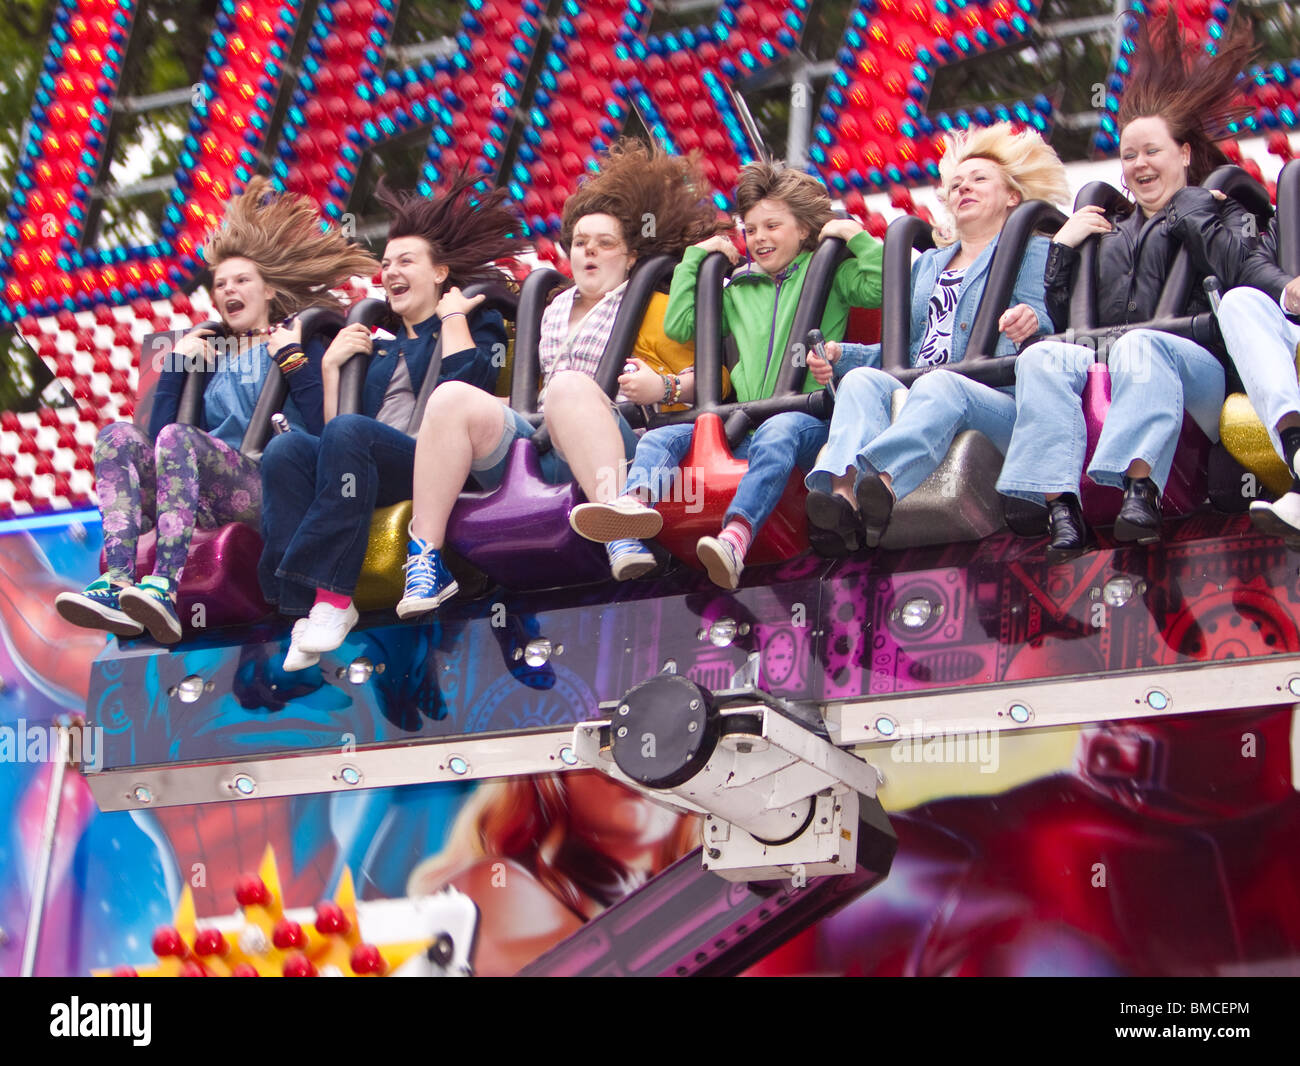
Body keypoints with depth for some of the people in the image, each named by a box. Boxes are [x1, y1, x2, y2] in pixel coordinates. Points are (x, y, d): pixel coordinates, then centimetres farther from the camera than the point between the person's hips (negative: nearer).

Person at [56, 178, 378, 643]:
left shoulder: (296, 341, 16)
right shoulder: (210, 352, 30)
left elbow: (324, 430, -1)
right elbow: (157, 431, 18)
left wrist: (294, 357, -1)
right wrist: (176, 365, 14)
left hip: (273, 493, -5)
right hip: (210, 504, 5)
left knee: (178, 438, -31)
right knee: (119, 435, -18)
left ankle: (164, 586, -51)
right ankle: (118, 581, -40)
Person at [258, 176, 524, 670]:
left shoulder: (477, 324, 22)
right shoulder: (379, 348, 36)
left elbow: (465, 388, -3)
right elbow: (331, 425, 26)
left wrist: (452, 317, 8)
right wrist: (330, 365, 18)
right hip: (369, 470, 5)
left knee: (348, 432, -36)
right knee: (287, 447, -28)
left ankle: (331, 595, -43)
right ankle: (311, 604, -42)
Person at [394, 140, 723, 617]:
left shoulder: (652, 309, 17)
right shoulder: (555, 310, 33)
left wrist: (663, 387, -13)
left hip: (605, 449, -5)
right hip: (533, 446, 5)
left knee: (570, 386, -37)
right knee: (451, 397, -20)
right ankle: (426, 560, -32)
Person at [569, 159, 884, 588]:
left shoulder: (828, 275, 17)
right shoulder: (740, 291, 29)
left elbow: (883, 288, 1)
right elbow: (679, 325, 23)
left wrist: (853, 234, 2)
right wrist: (695, 256, 26)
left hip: (811, 419, -5)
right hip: (744, 428, 5)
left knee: (778, 432, -40)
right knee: (662, 437, -19)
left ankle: (736, 536, -62)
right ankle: (636, 501, -53)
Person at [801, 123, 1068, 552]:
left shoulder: (1032, 251, 20)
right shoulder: (928, 263, 36)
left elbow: (1045, 326, 3)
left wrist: (1032, 324, -22)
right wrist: (839, 356, 15)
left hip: (999, 402, -4)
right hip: (914, 396, 4)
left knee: (940, 385, -37)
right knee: (862, 378, -28)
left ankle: (884, 481, -68)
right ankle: (843, 495, -57)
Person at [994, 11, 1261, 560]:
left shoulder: (1220, 211, 20)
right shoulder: (1109, 230, 32)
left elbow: (1237, 272, -5)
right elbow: (1063, 318, 21)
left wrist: (1186, 208, 3)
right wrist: (1062, 247, 13)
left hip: (1196, 366, -4)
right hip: (1108, 368, 4)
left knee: (1139, 346, -38)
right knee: (1043, 355, -27)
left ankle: (1140, 489, -55)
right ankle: (1060, 504, -44)